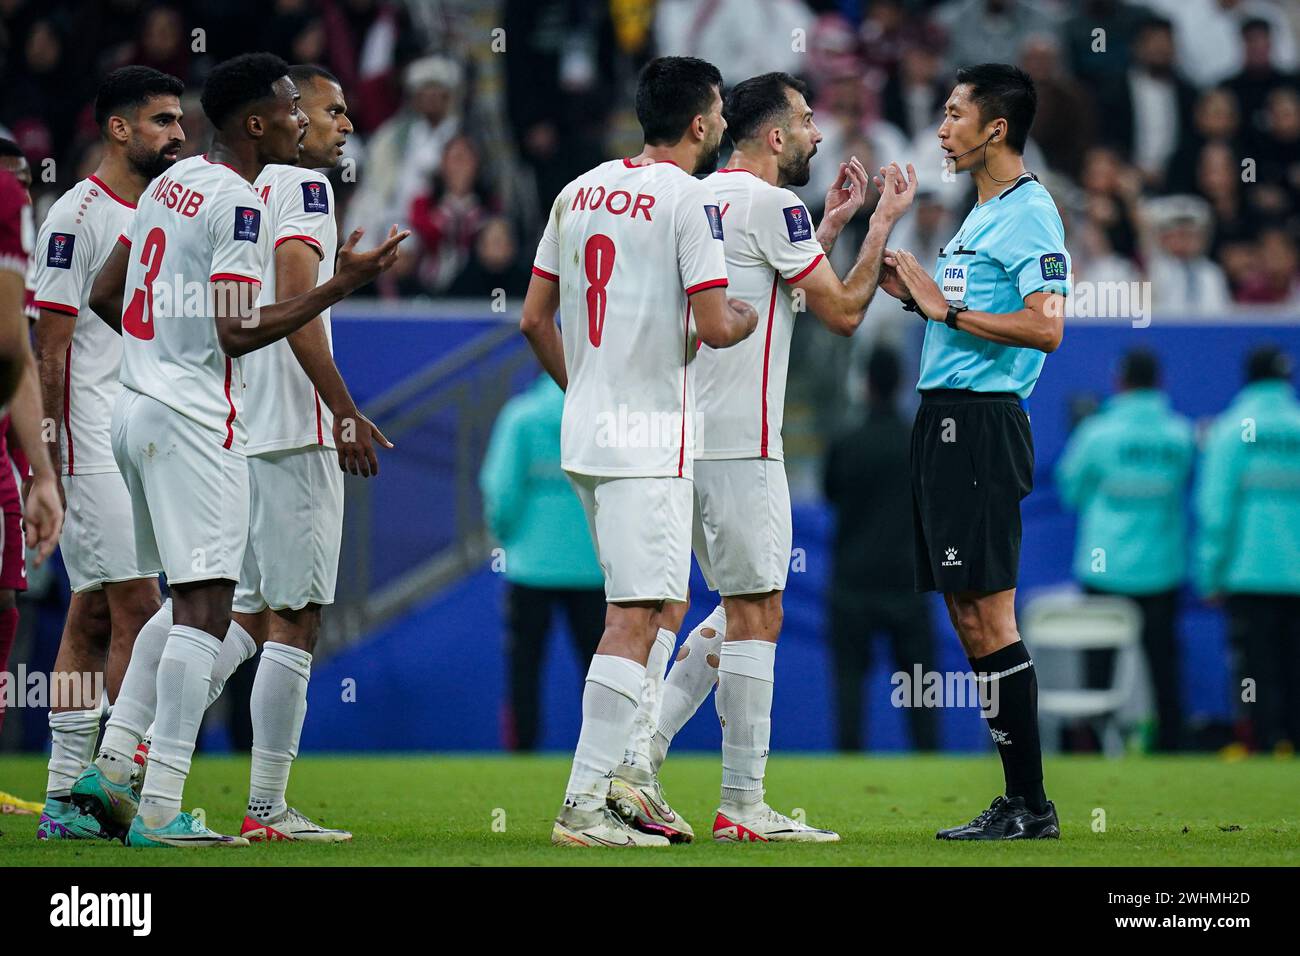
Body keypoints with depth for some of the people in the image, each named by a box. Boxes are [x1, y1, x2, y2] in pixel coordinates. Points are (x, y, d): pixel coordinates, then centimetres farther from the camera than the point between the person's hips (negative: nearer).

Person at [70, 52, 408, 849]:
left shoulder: (173, 181, 14)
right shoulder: (238, 201, -14)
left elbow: (105, 295, 20)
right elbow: (238, 330, -20)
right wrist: (341, 286, -17)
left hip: (138, 409, 10)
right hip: (194, 420, -10)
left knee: (190, 599, 19)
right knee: (205, 607, -8)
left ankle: (112, 765, 14)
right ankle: (160, 807, -12)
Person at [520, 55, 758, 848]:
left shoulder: (581, 191, 11)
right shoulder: (690, 198, -11)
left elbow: (535, 318, 13)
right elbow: (714, 327, -16)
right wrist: (751, 313, 5)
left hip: (586, 429, 8)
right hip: (650, 440, -8)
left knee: (653, 605, 19)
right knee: (635, 619, -8)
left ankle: (622, 781, 18)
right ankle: (584, 807, -12)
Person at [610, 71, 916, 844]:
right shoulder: (771, 205, -11)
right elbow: (842, 312, -7)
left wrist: (833, 224, 27)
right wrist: (883, 225, 2)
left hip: (687, 435, 9)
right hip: (740, 442, -9)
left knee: (743, 606, 15)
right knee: (755, 612, -4)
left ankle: (640, 759, 6)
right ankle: (744, 807, -2)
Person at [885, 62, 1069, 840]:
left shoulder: (1030, 213, -10)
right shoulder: (981, 214, 20)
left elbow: (1045, 327, -21)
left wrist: (947, 309, -16)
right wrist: (918, 293, 13)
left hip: (980, 423, -10)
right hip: (945, 419, 10)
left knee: (988, 619, -10)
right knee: (969, 619, 9)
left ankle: (1031, 803, -7)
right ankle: (1019, 802, 12)